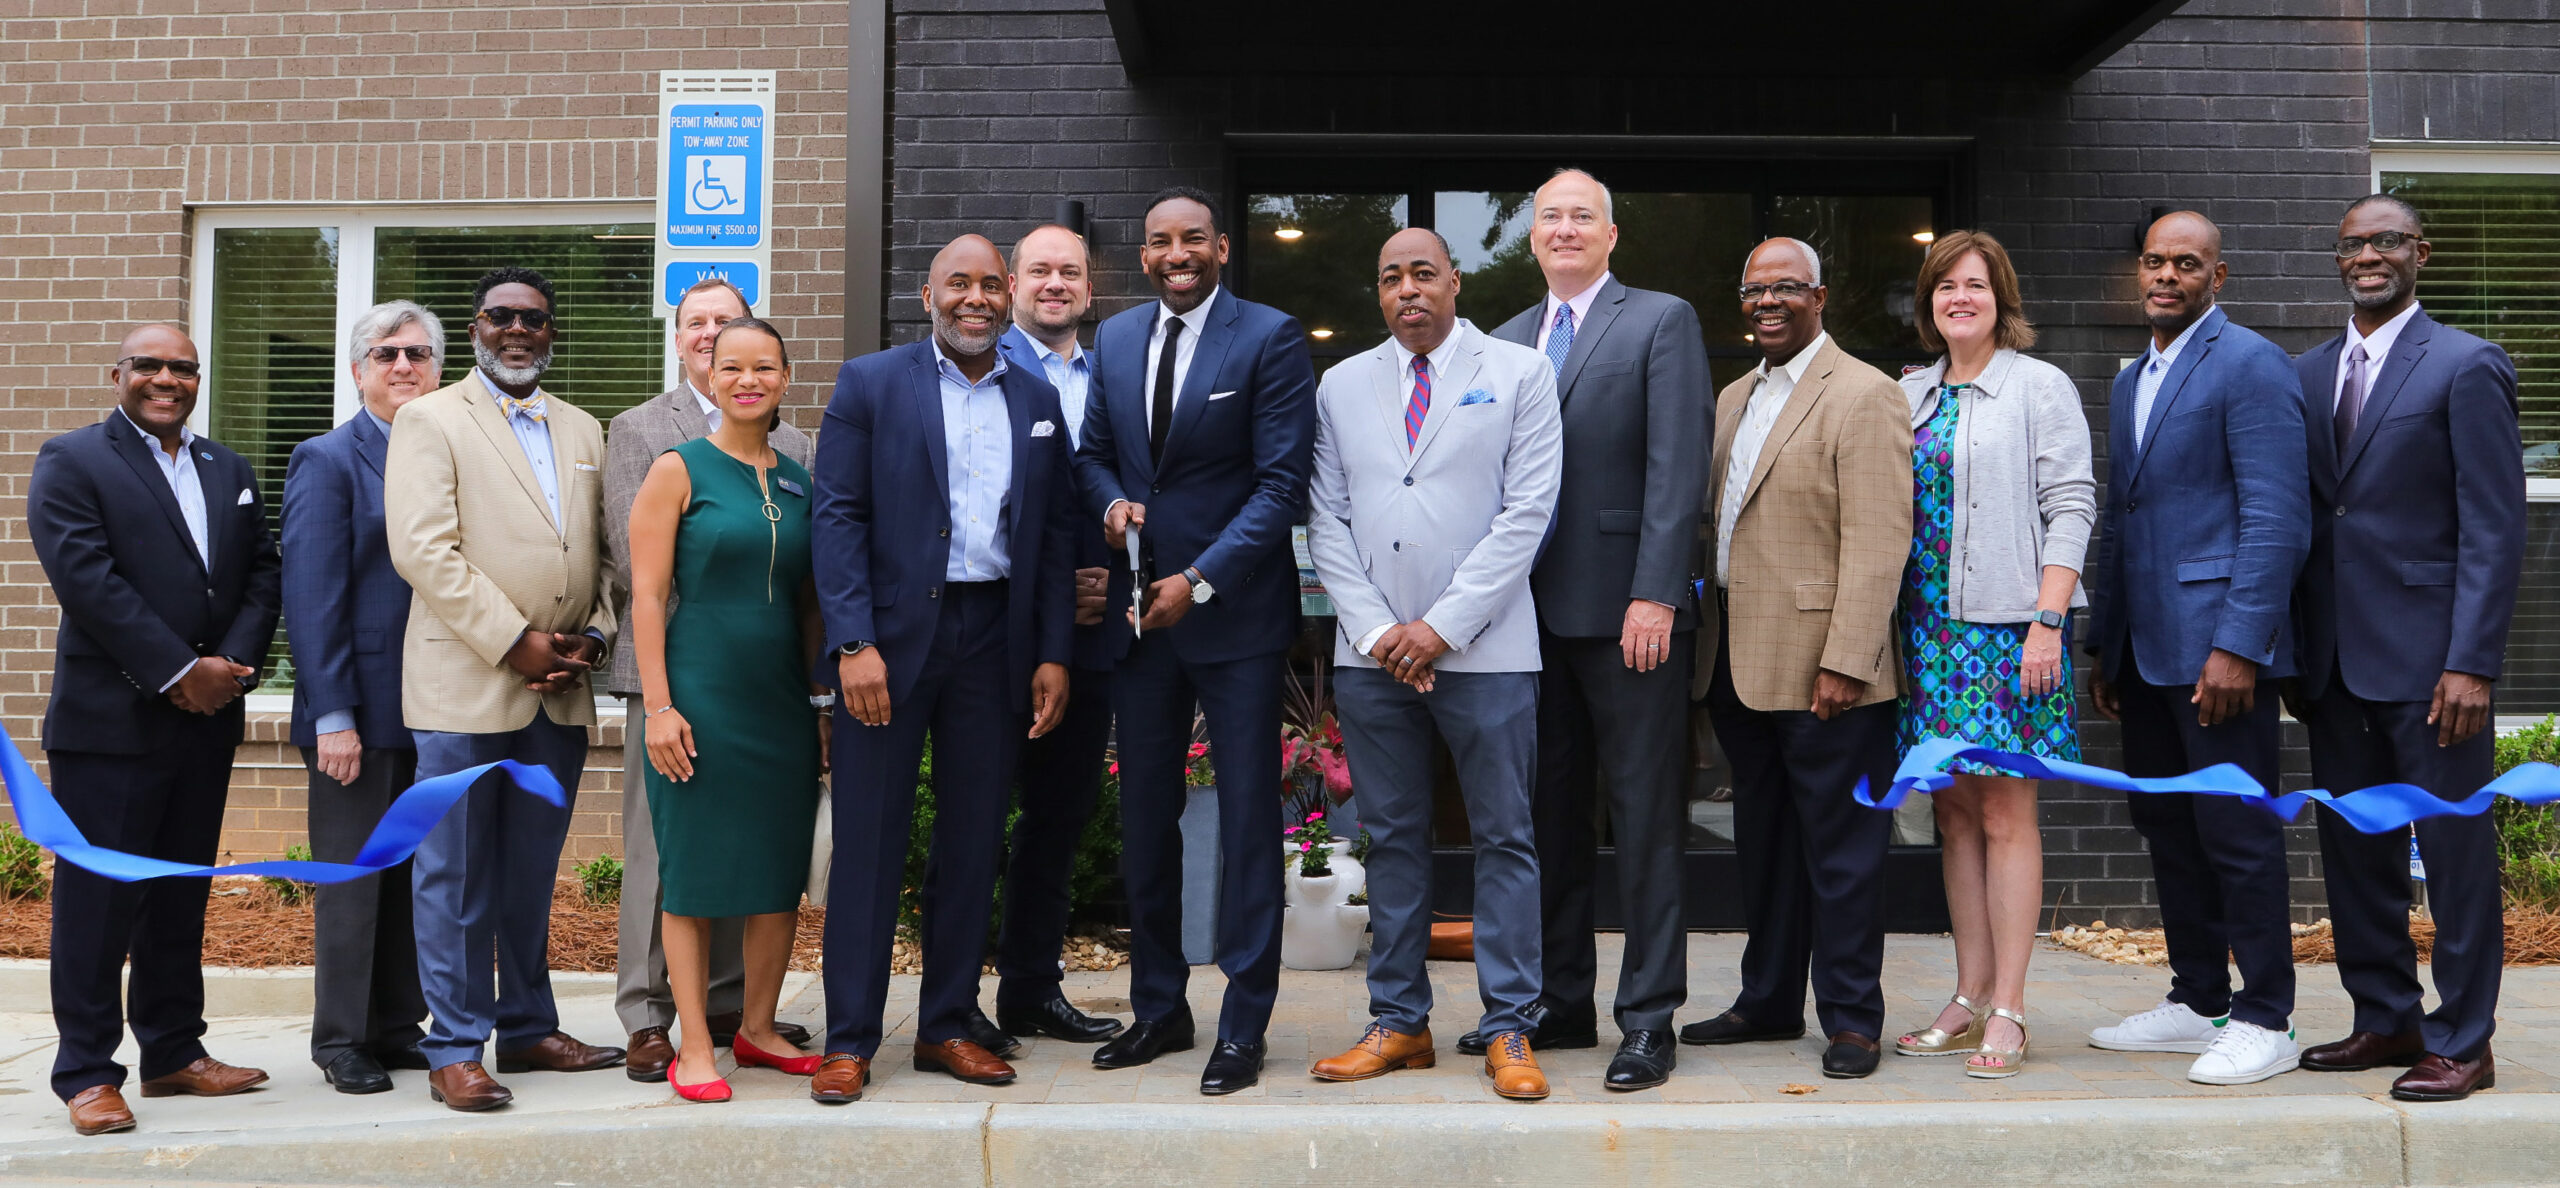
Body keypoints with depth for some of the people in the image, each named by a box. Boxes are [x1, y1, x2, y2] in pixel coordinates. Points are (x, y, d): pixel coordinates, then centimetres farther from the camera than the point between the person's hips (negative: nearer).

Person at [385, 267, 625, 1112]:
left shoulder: (583, 432, 17)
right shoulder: (430, 421, 1)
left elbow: (604, 551, 16)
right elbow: (423, 549, -10)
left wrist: (592, 638, -1)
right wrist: (514, 641, -15)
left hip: (560, 692, 5)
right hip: (465, 684, -5)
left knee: (532, 874, 13)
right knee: (456, 876, 0)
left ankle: (529, 1028, 23)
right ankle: (455, 1049, 8)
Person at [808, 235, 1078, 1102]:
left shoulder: (1038, 401, 12)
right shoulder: (870, 383, 2)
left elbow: (1057, 533, 11)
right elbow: (837, 516, -5)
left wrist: (1053, 655, 3)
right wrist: (854, 645, -14)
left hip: (996, 641, 3)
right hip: (892, 638, -3)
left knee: (973, 840, 8)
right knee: (870, 841, 1)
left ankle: (947, 1028, 20)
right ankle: (849, 1039, 9)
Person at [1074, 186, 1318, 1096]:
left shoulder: (1270, 339, -6)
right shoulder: (1114, 340, 11)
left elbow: (1282, 482, -11)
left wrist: (1200, 580, -17)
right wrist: (1112, 501, -5)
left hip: (1234, 613, -5)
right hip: (1139, 611, 5)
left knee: (1247, 819, 0)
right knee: (1144, 816, 11)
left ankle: (1243, 1027, 9)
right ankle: (1157, 1008, 24)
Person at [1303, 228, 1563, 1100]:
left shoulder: (1520, 373, 3)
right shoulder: (1342, 385, 12)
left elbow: (1528, 512, -5)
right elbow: (1326, 520, 8)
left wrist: (1443, 625, -11)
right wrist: (1375, 629, -5)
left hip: (1484, 649, -3)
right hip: (1371, 653, 3)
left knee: (1504, 839, 1)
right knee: (1392, 838, 8)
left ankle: (1508, 1030, 9)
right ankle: (1398, 1021, 17)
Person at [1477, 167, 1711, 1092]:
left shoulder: (1662, 322, 0)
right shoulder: (1507, 341, 16)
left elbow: (1677, 468, -9)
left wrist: (1655, 595, -17)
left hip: (1628, 610, -5)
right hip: (1534, 614, 6)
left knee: (1644, 818, -1)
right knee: (1552, 814, 12)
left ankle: (1648, 1017, 7)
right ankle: (1561, 1000, 23)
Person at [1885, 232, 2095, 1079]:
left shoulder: (2040, 387, 0)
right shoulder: (1909, 395, 15)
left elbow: (2070, 508, -5)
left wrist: (2048, 620, -15)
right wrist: (1892, 626, 7)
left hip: (2009, 626, -5)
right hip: (1929, 628, 5)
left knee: (2005, 814, -4)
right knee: (1954, 812, 7)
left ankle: (2007, 1011, 0)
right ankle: (1968, 1000, 13)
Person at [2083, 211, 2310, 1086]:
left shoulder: (2250, 365, -7)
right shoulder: (2129, 382, 18)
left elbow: (2277, 516, -15)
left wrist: (2237, 644, -21)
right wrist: (2104, 647, 18)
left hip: (2216, 643, -8)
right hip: (2144, 649, 8)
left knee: (2238, 832, -3)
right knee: (2166, 827, 13)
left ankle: (2265, 1020, 8)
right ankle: (2197, 1003, 24)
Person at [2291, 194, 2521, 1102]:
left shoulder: (2467, 368, -5)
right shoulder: (2308, 374, 13)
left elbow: (2495, 529, -9)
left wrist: (2472, 662, -15)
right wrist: (2293, 651, 10)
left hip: (2428, 658, -6)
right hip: (2335, 659, 6)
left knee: (2455, 851, 2)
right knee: (2352, 848, 12)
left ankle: (2463, 1043, 12)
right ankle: (2387, 1019, 25)